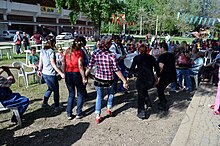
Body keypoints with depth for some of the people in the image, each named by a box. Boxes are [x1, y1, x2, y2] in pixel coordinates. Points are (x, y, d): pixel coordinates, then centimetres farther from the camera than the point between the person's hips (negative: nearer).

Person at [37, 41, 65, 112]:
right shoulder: (51, 51, -17)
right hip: (51, 74, -8)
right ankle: (57, 107, 13)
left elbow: (40, 61, 12)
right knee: (56, 90, 7)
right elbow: (53, 64, -21)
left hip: (44, 73, 8)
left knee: (50, 88, 26)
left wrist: (39, 70, 26)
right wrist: (61, 73, -23)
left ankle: (44, 103, 30)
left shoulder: (42, 51, 5)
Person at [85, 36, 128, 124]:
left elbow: (89, 67, -6)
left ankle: (98, 116, 21)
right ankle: (109, 109, 35)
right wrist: (124, 81, -10)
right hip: (109, 80, -2)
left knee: (99, 97, 20)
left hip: (98, 79, 2)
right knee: (110, 94, 30)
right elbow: (116, 70, -17)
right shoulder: (112, 55, -16)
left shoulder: (95, 54, -8)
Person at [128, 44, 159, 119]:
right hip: (151, 80, 3)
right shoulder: (151, 57, 9)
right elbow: (157, 68, 8)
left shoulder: (136, 58, 0)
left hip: (141, 80, -3)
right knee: (144, 90, 33)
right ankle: (147, 101, 16)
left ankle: (141, 113, 12)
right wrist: (158, 77, 18)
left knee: (141, 95, 13)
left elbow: (132, 68, -5)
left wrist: (128, 76, 4)